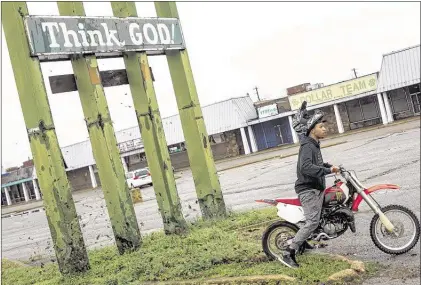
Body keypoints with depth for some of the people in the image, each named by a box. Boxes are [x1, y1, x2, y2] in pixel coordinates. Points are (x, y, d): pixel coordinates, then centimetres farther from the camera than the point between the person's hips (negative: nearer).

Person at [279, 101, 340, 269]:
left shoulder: (314, 145, 14)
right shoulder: (308, 146, -18)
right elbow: (305, 167, -35)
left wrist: (329, 166, 17)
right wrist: (327, 171, -33)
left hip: (316, 189, 11)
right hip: (308, 190, -11)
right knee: (313, 222, -17)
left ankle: (302, 242, 40)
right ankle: (288, 254, -17)